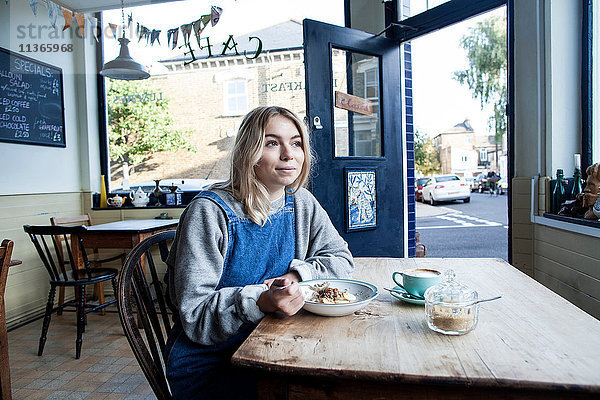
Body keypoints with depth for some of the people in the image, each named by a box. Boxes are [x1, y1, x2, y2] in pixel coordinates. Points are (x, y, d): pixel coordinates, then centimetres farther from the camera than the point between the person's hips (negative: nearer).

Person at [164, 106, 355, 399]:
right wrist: (262, 301, -35)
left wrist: (297, 275, -11)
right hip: (208, 367, -5)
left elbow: (340, 258, 8)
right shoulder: (210, 212, -18)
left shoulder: (301, 203, 0)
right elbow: (195, 318, -18)